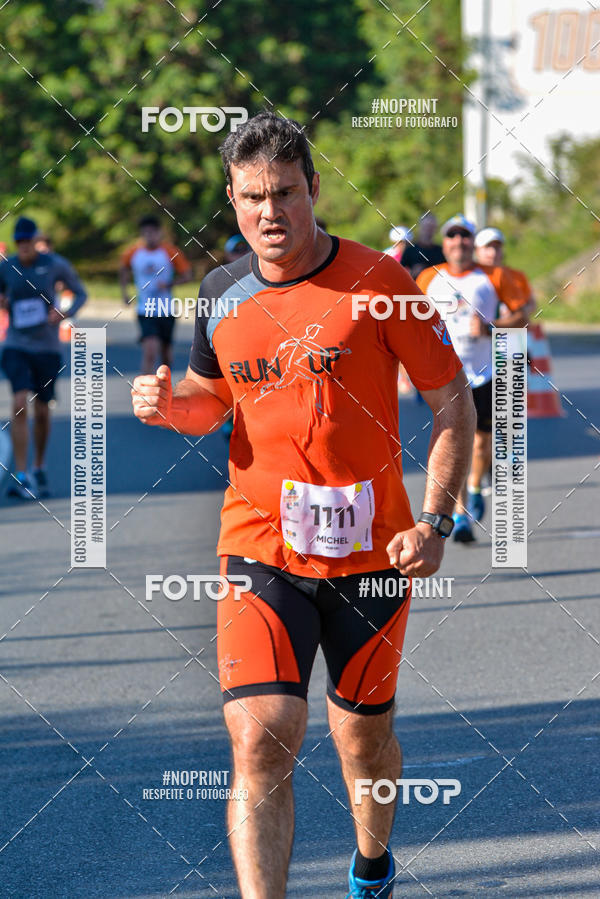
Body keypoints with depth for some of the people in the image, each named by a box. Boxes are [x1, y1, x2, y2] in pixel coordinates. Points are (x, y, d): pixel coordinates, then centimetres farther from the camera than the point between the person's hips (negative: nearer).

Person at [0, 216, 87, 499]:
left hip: (47, 348, 1)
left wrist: (65, 314, -14)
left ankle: (39, 468, 36)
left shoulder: (55, 264, -6)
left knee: (41, 411, 11)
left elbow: (81, 293, 5)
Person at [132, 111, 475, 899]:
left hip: (369, 553, -1)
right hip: (260, 552, 1)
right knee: (260, 743, -15)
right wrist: (172, 407, -4)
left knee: (365, 740, 15)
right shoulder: (222, 295, 3)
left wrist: (434, 521, -12)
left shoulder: (377, 283, -8)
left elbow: (453, 402, -3)